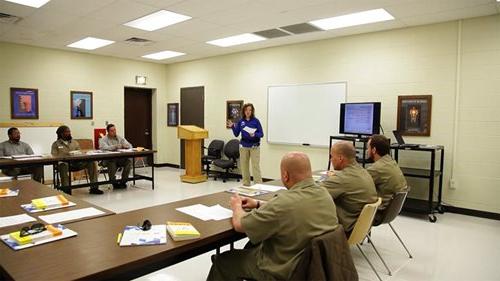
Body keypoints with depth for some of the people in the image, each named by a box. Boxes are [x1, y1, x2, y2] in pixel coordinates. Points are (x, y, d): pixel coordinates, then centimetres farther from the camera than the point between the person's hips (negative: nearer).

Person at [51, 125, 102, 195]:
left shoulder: (75, 143, 23)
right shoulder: (56, 144, 12)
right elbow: (54, 156, 1)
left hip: (76, 163, 3)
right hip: (64, 163, -3)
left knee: (91, 162, -22)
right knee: (63, 166, -41)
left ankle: (94, 187, -25)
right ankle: (66, 190, -43)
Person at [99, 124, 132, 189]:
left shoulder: (120, 138, 15)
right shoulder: (103, 139, 4)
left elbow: (130, 146, 9)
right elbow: (104, 148, -17)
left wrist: (125, 145, -15)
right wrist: (115, 146, -28)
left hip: (120, 158, 4)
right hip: (108, 159, -3)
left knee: (129, 161, -25)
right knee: (111, 163, -37)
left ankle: (123, 181, -13)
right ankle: (114, 183, -18)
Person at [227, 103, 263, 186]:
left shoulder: (256, 121, -5)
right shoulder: (241, 121, 4)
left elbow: (261, 134, -5)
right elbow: (236, 134, 6)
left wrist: (255, 135, -24)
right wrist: (232, 127, -8)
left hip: (254, 147, -3)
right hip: (243, 146, 4)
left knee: (255, 166, -6)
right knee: (244, 166, 9)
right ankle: (246, 184, 21)